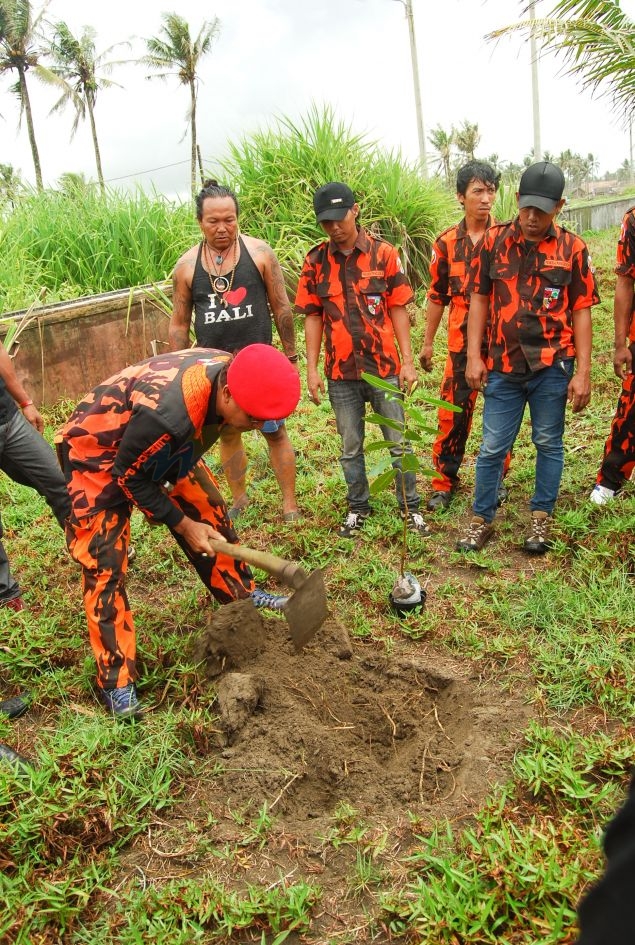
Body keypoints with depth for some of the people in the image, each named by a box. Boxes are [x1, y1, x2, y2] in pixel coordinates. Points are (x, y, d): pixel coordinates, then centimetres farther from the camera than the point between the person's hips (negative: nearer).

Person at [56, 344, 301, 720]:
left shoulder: (230, 372, -19)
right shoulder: (166, 412, -43)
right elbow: (130, 477, -25)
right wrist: (183, 525, -17)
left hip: (161, 446, 8)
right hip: (97, 452, -7)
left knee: (211, 510, 9)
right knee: (104, 564, -9)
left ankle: (242, 594, 31)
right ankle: (116, 681, 0)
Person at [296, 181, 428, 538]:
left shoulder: (384, 253, -3)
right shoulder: (316, 261, 1)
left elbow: (398, 309, -1)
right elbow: (313, 317, 4)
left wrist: (407, 360, -4)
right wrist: (312, 369, 0)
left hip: (384, 366, -1)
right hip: (340, 372, 2)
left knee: (399, 443, 7)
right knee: (350, 448, 13)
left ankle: (411, 507, 21)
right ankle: (358, 508, 28)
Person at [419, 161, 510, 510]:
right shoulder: (446, 242, 4)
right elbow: (436, 295, 11)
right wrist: (427, 343, 11)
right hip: (461, 342, 1)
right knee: (452, 414, 2)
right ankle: (444, 482, 15)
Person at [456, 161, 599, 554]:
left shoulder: (572, 248, 0)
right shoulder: (494, 241, 2)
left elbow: (581, 311, 0)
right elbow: (479, 299, 5)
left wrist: (583, 372, -5)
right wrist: (474, 356, -1)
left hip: (551, 366, 0)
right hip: (503, 366, 1)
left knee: (549, 444, 10)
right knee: (492, 447, 6)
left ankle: (542, 518, 25)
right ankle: (482, 519, 21)